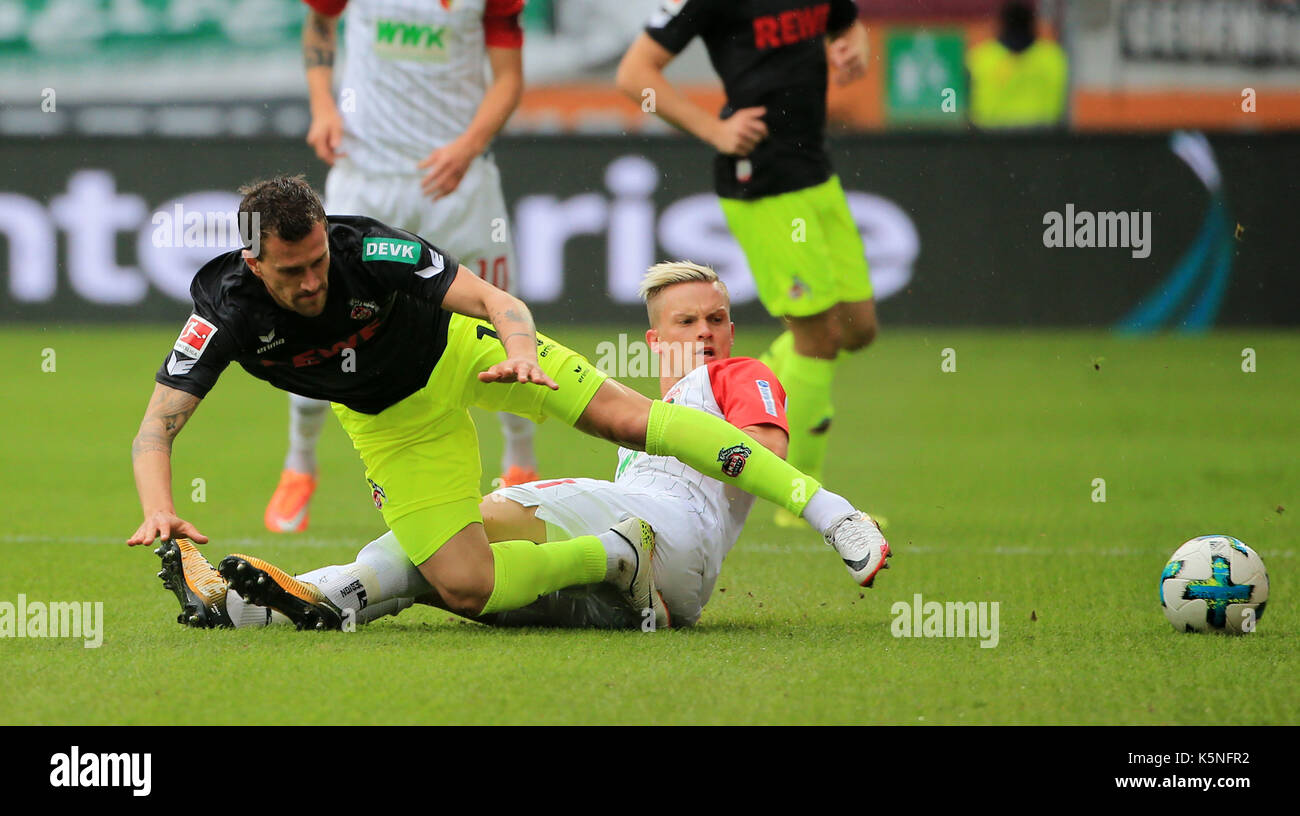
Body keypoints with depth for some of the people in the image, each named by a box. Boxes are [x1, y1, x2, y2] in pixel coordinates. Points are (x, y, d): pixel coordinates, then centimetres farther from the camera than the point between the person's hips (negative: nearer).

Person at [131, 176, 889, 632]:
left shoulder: (371, 250, -33)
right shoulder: (225, 310, -29)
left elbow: (498, 301, -29)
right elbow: (156, 430, -30)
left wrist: (520, 347, -52)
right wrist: (160, 512, -50)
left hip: (461, 350, -2)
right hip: (396, 423, 2)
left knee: (626, 415, -16)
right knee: (465, 588, -15)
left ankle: (824, 507, -11)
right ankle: (615, 555, 8)